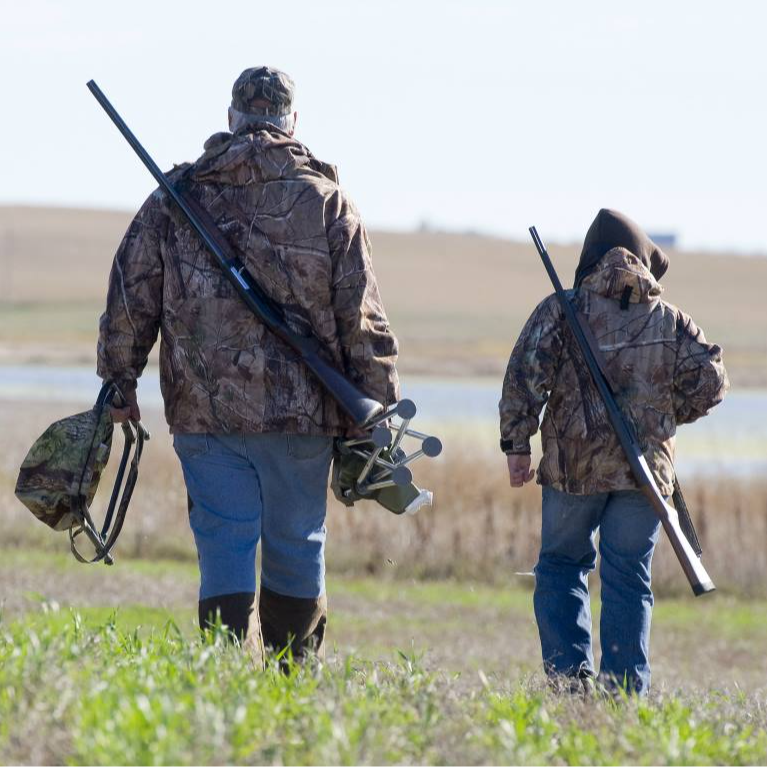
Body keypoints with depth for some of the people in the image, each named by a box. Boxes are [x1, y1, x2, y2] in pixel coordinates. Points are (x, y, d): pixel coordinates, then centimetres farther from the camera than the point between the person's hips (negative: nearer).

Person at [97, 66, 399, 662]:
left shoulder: (177, 198, 4)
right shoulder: (328, 203, 1)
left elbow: (131, 298, 5)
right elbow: (363, 319, 0)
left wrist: (121, 382, 15)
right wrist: (379, 411, 5)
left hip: (205, 411, 0)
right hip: (302, 411, 0)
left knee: (225, 550, 1)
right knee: (297, 548, 11)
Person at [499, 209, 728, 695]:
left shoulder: (561, 311, 0)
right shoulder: (671, 321, 6)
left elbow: (526, 376, -8)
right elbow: (709, 381, 4)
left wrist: (517, 444, -3)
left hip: (573, 465, -1)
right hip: (647, 469, 1)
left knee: (561, 566, 12)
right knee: (628, 580, 6)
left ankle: (569, 674, -1)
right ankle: (626, 691, 2)